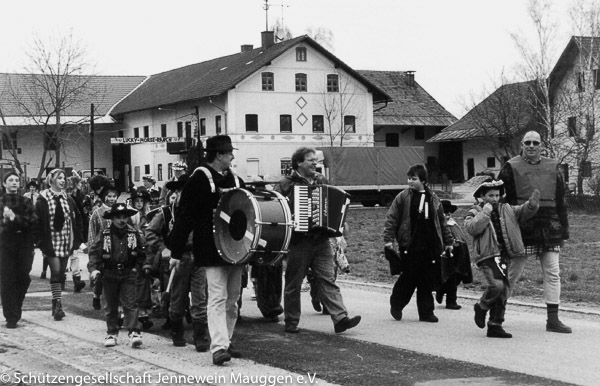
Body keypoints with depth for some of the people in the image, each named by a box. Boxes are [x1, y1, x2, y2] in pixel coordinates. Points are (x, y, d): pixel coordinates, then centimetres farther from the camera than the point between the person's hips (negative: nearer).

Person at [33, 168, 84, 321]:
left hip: (66, 243, 5)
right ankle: (58, 304, -11)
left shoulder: (68, 199, 9)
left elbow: (77, 219, 13)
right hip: (51, 243, -5)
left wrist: (77, 238, 5)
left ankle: (56, 306, 17)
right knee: (56, 271, -14)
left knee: (61, 273, 8)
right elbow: (37, 221, -5)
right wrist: (40, 241, -11)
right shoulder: (43, 199, -4)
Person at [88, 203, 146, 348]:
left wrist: (137, 268, 1)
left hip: (128, 275, -1)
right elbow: (94, 252, -4)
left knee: (130, 304, -8)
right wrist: (93, 268, -16)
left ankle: (134, 332, -10)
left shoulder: (134, 234, 1)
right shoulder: (105, 235, -3)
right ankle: (111, 333, 20)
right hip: (109, 275, 1)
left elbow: (141, 253, 10)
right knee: (110, 306, 9)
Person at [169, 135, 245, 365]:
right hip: (212, 250, -7)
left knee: (232, 299, 11)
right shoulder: (199, 179, -9)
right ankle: (218, 347, -15)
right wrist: (176, 251, -14)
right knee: (218, 298, -12)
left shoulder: (236, 180, 13)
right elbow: (184, 216, -11)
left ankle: (225, 342, 20)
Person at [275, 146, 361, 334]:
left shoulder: (322, 181, 14)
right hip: (298, 241, -4)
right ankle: (291, 322, 16)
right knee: (293, 283, 5)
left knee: (328, 280, -4)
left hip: (321, 240, 4)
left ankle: (340, 318, -12)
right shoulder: (286, 184, -2)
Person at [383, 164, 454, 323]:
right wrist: (388, 238, -9)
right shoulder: (403, 197, 0)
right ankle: (396, 305, 19)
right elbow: (391, 218, -1)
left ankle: (426, 312, 10)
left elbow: (442, 222, 18)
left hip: (431, 247, 3)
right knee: (409, 278, -3)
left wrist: (448, 241, 18)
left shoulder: (433, 199, 11)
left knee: (428, 281, 2)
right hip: (410, 246, -3)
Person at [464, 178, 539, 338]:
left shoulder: (507, 210, 16)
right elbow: (471, 228, -15)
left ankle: (495, 325, 15)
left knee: (504, 291, 6)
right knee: (496, 284, -24)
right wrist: (485, 212, -13)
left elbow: (524, 211, 7)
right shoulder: (475, 212, 3)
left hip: (505, 257, 6)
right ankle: (481, 307, 4)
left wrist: (532, 204, -13)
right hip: (487, 256, -6)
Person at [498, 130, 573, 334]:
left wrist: (563, 231, 11)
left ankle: (553, 320, 6)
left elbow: (560, 202, 15)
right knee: (513, 272, 3)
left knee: (553, 273, 1)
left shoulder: (552, 168, 11)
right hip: (521, 227, -4)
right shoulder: (511, 168, -1)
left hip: (549, 228, 4)